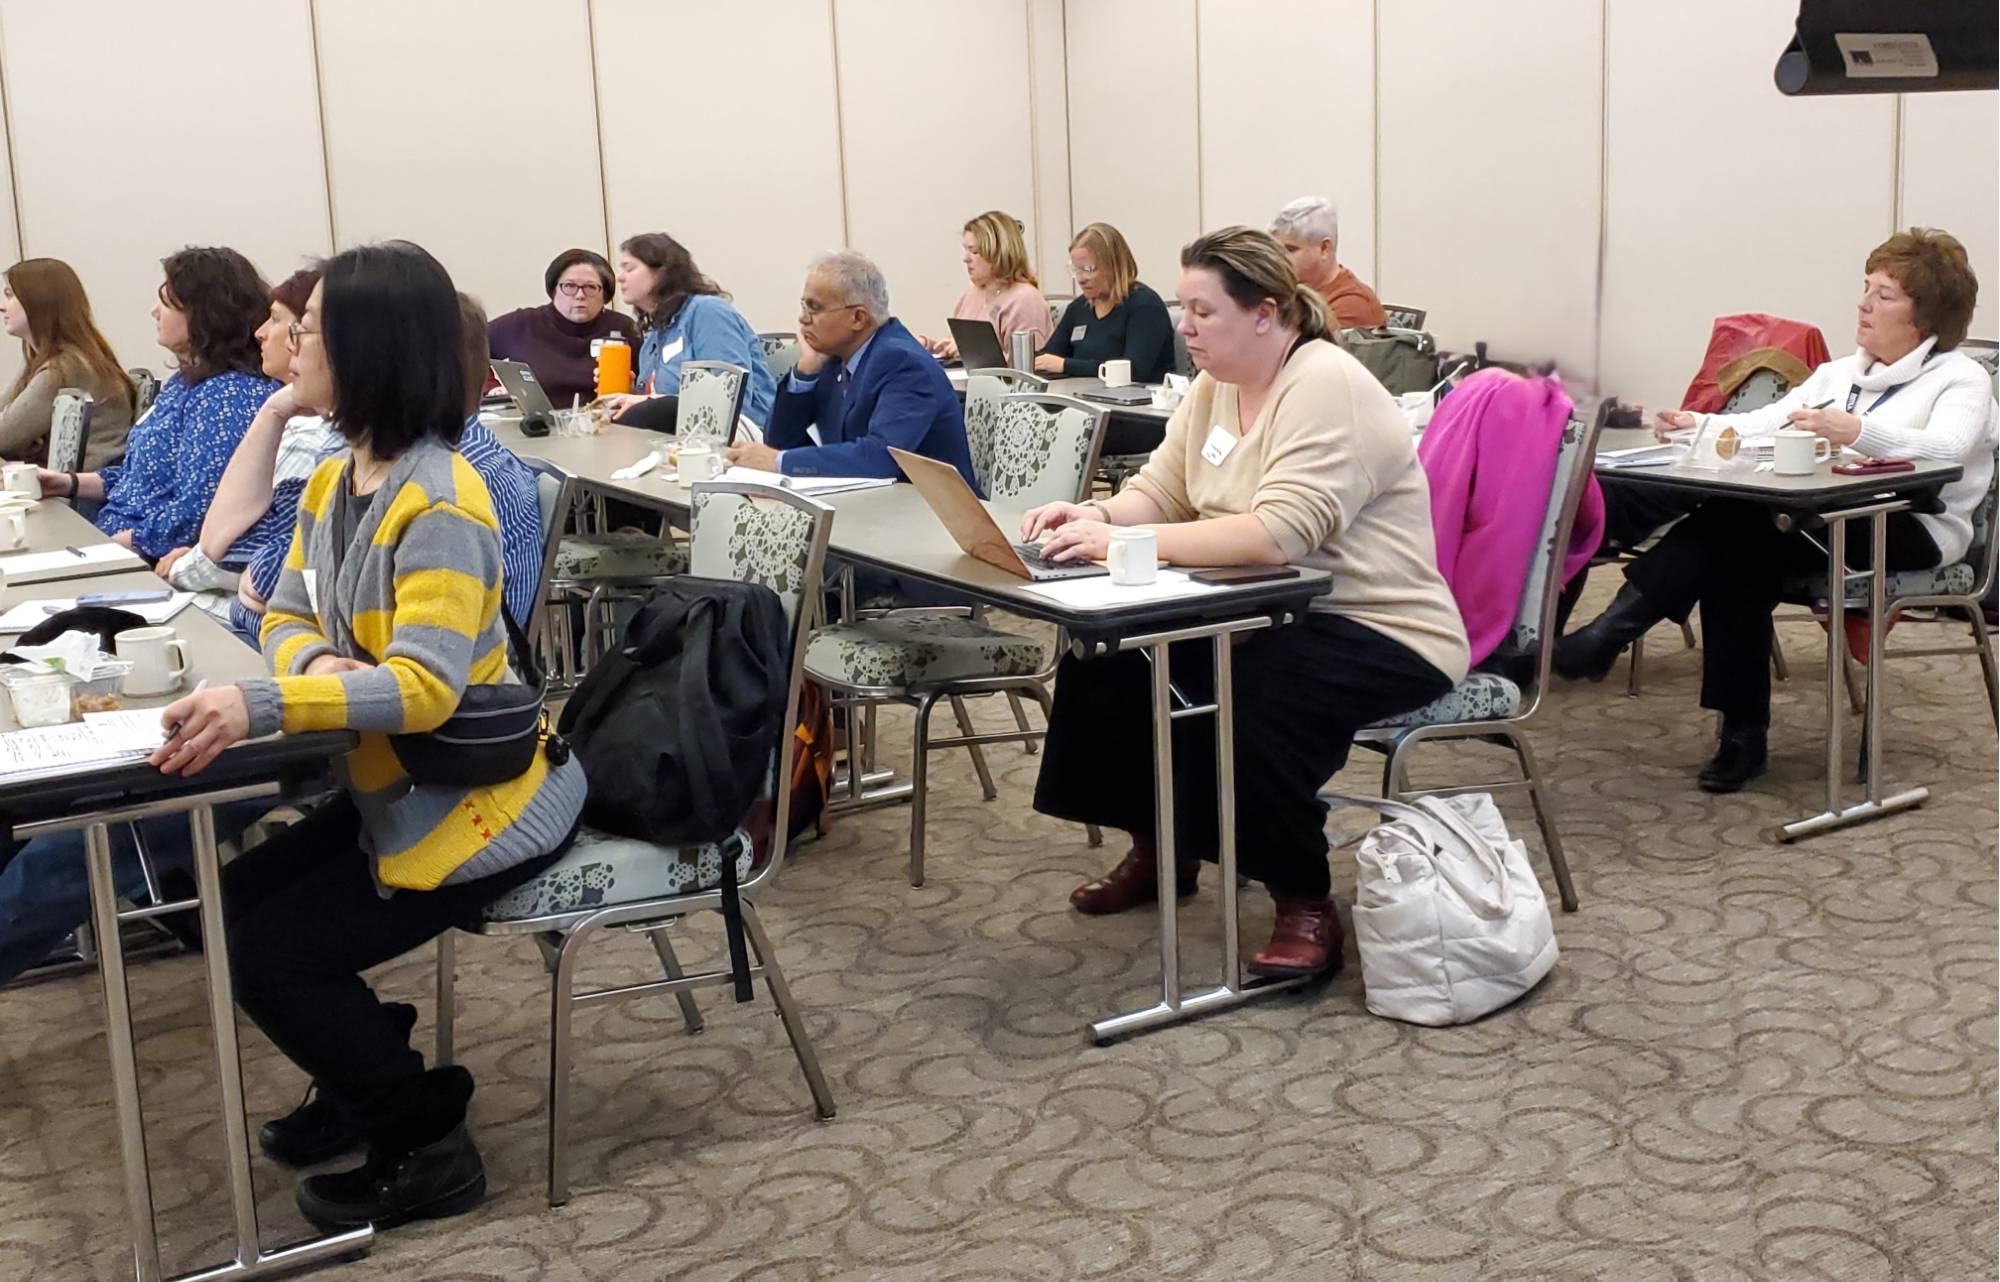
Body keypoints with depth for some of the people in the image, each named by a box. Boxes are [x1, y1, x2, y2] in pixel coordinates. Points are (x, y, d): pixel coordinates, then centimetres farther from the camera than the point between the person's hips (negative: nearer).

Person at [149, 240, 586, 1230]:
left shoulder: (438, 506, -26)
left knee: (272, 956, -6)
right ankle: (373, 1075, 27)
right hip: (395, 786, 9)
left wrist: (261, 706, -45)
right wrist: (317, 667, -19)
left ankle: (425, 1151, 9)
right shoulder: (332, 480, 4)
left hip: (483, 799, -9)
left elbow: (424, 685, -33)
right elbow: (289, 617, 6)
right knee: (237, 910, 10)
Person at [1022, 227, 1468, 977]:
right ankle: (1159, 849, 14)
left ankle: (1306, 902, -12)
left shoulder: (1328, 387, -22)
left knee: (1248, 702, -34)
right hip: (1270, 614, 9)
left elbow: (1279, 533, -34)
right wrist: (1098, 515, -17)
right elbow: (1160, 491, 6)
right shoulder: (1216, 384, 6)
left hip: (1380, 634, -9)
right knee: (1112, 651, -5)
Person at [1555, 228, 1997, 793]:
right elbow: (1762, 424, 13)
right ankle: (1741, 734, -23)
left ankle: (1610, 635, -31)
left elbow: (1947, 450, -18)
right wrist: (1698, 426, -7)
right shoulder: (1837, 372, 26)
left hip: (1911, 527, -6)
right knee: (1739, 555, -29)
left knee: (1737, 519, -31)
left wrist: (1858, 432, -35)